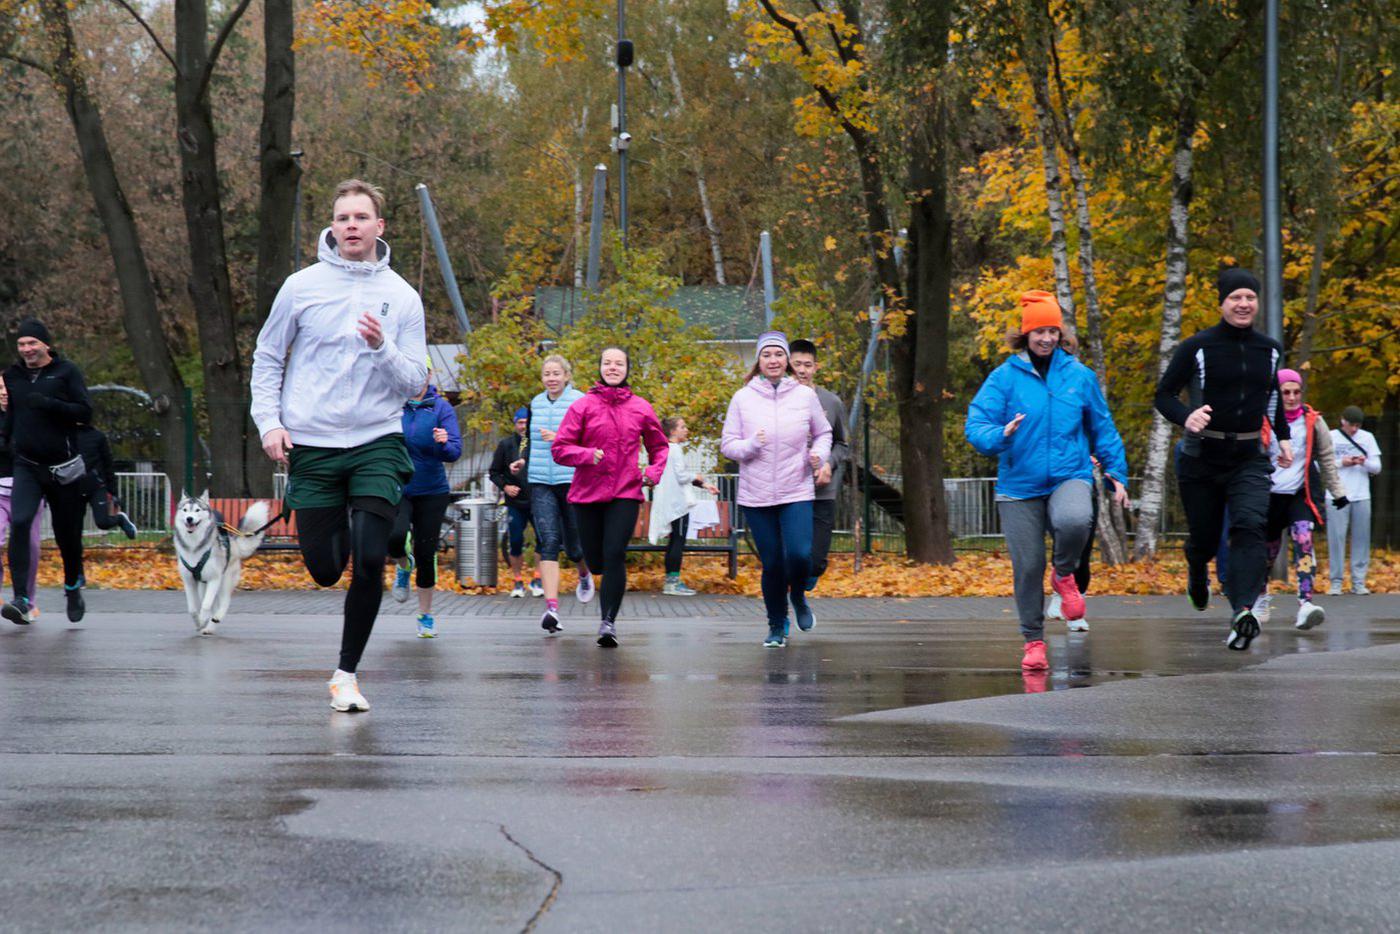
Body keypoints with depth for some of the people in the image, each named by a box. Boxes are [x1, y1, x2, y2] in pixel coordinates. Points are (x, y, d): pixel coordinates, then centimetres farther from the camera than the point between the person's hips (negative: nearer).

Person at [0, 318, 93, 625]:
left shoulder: (66, 372, -3)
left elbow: (85, 412, -10)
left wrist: (48, 404, -22)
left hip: (63, 468, -2)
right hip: (26, 467, 2)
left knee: (67, 532, 10)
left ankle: (73, 588, 39)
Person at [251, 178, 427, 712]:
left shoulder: (402, 298, 4)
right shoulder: (302, 287, 3)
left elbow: (414, 383, 3)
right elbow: (267, 359, 12)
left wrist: (382, 347, -15)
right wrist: (269, 421, -1)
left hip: (377, 443, 0)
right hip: (311, 445, 0)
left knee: (370, 561, -14)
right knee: (326, 570, 1)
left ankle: (347, 674, -2)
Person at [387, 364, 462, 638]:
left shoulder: (441, 408, -2)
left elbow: (455, 451, -10)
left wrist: (443, 444, -31)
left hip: (431, 492, 0)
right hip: (396, 489, 0)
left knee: (426, 554, 2)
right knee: (395, 536, -27)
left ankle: (426, 615, 21)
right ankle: (403, 566, 10)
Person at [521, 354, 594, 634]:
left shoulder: (580, 402, -4)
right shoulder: (536, 404, 13)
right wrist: (525, 460, 15)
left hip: (573, 482, -3)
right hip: (541, 484, 3)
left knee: (573, 544, 6)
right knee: (548, 541, -12)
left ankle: (584, 574, 44)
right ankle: (551, 607, -21)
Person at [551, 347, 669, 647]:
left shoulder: (640, 408, 7)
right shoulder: (583, 406, 1)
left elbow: (659, 446, 21)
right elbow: (560, 448, -1)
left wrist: (654, 471, 2)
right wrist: (588, 455, -18)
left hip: (625, 493, 0)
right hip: (588, 494, 0)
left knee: (615, 556, -15)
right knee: (595, 560, 6)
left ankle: (609, 621, -15)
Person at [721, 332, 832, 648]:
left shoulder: (805, 396, 3)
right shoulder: (743, 399, 1)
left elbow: (823, 433, 16)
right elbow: (727, 444, 3)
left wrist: (819, 454, -4)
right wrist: (752, 445, -17)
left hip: (797, 492, 0)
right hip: (756, 496, 0)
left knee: (799, 554, -16)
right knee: (771, 564, 2)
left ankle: (798, 597, 17)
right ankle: (777, 627, 20)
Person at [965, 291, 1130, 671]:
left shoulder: (1080, 376, 6)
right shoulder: (1005, 377, -1)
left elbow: (1103, 429, 16)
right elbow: (975, 425, -7)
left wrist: (1117, 475, 13)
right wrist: (1000, 435, -28)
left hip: (1069, 476, 0)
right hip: (1019, 486, 0)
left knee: (1074, 522, -33)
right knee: (1027, 565, 1)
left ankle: (1064, 574, 0)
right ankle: (1033, 640, 20)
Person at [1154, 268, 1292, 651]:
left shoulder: (1269, 349, 7)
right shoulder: (1197, 347, -7)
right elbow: (1163, 394, -5)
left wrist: (1283, 436, 22)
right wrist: (1185, 417, -25)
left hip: (1250, 460, 2)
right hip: (1201, 460, -2)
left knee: (1250, 526, -22)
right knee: (1204, 537, 8)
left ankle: (1243, 612, -34)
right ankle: (1197, 570, 47)